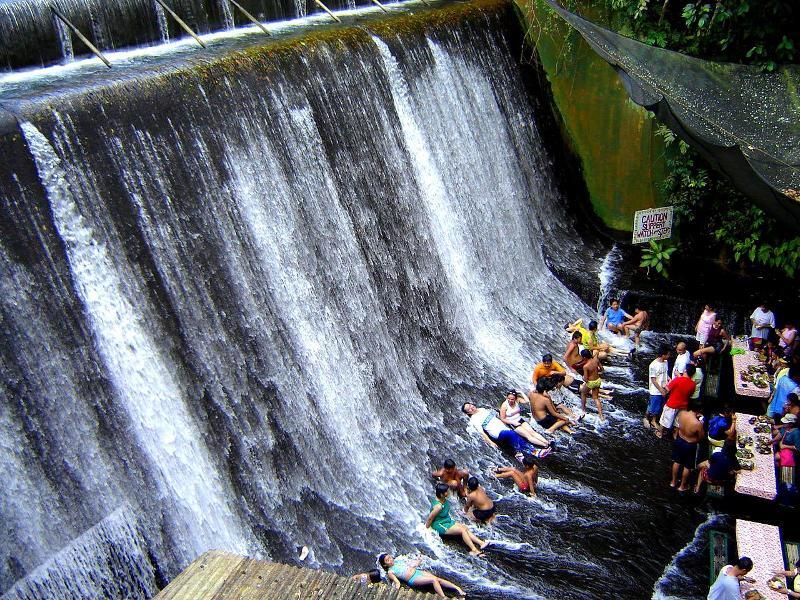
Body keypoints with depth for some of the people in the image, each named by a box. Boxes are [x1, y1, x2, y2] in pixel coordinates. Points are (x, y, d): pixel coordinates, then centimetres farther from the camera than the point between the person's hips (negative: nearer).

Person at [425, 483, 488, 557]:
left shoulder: (444, 499, -6)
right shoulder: (438, 506, -34)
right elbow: (430, 518, -24)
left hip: (448, 520, 9)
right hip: (440, 525, -9)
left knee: (465, 528, -3)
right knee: (462, 530, -17)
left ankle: (481, 543, -4)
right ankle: (474, 550, -15)